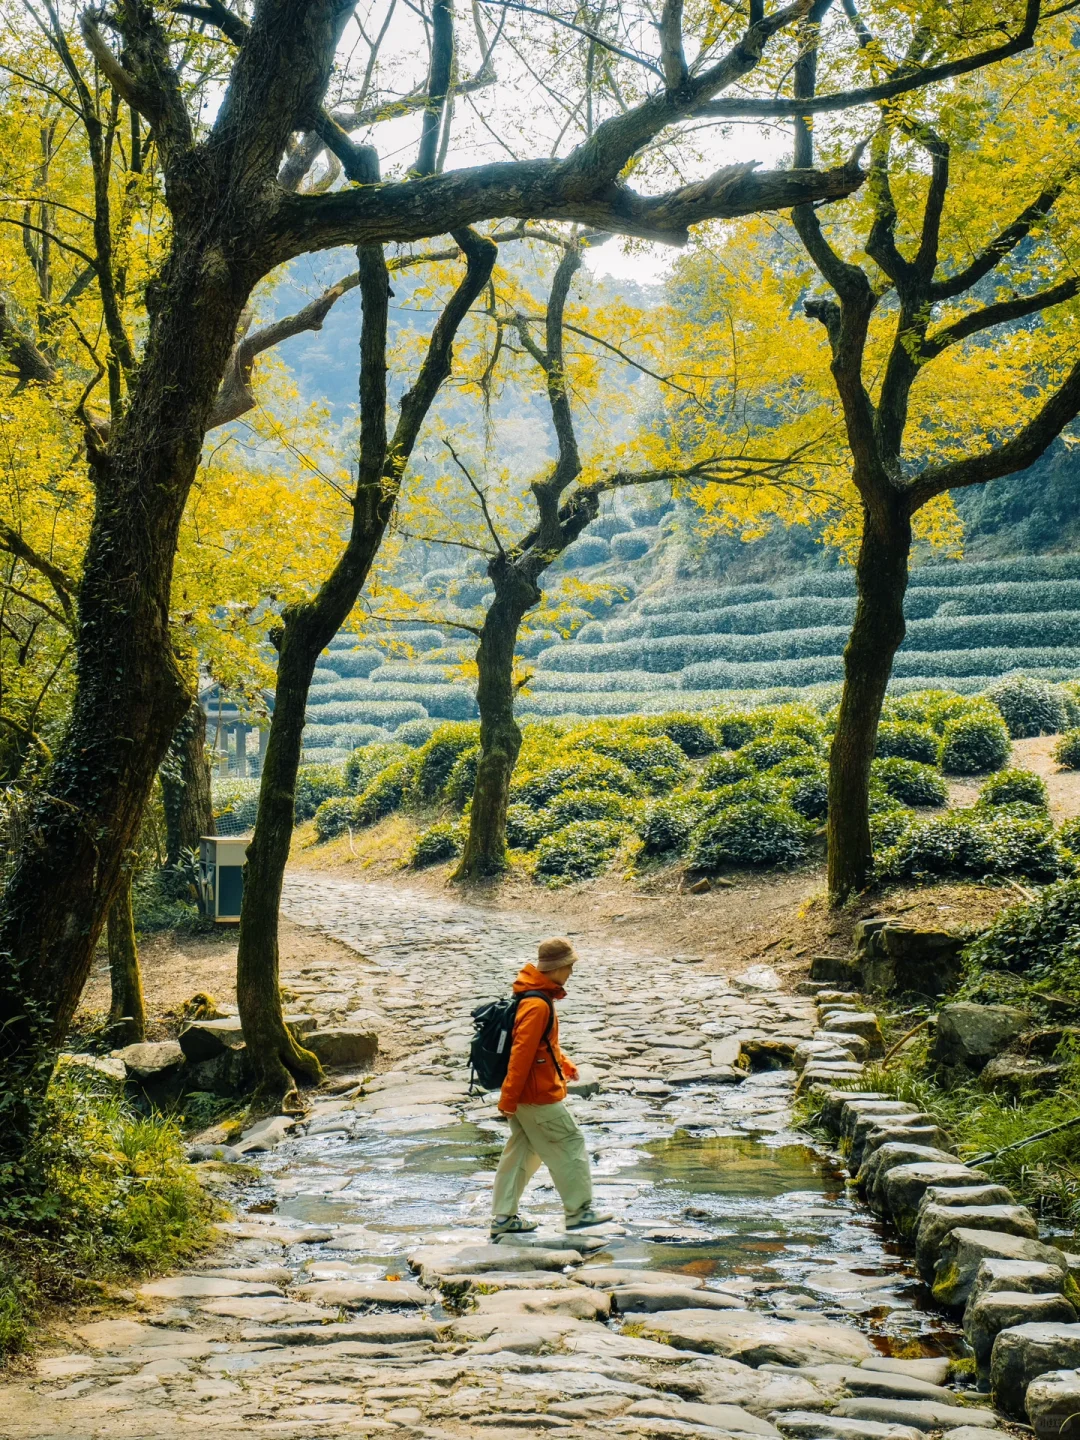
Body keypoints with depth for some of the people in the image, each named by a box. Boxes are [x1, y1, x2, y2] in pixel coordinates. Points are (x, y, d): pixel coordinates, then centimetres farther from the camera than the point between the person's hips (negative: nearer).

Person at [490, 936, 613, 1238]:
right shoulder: (537, 1005, -23)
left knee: (522, 1151, 14)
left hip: (524, 1095, 10)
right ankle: (578, 1210, 12)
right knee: (570, 1144, 3)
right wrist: (509, 1097, -24)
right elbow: (522, 1053, -25)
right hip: (538, 1095, -10)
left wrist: (565, 1065, 19)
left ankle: (503, 1217, 18)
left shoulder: (536, 996, 10)